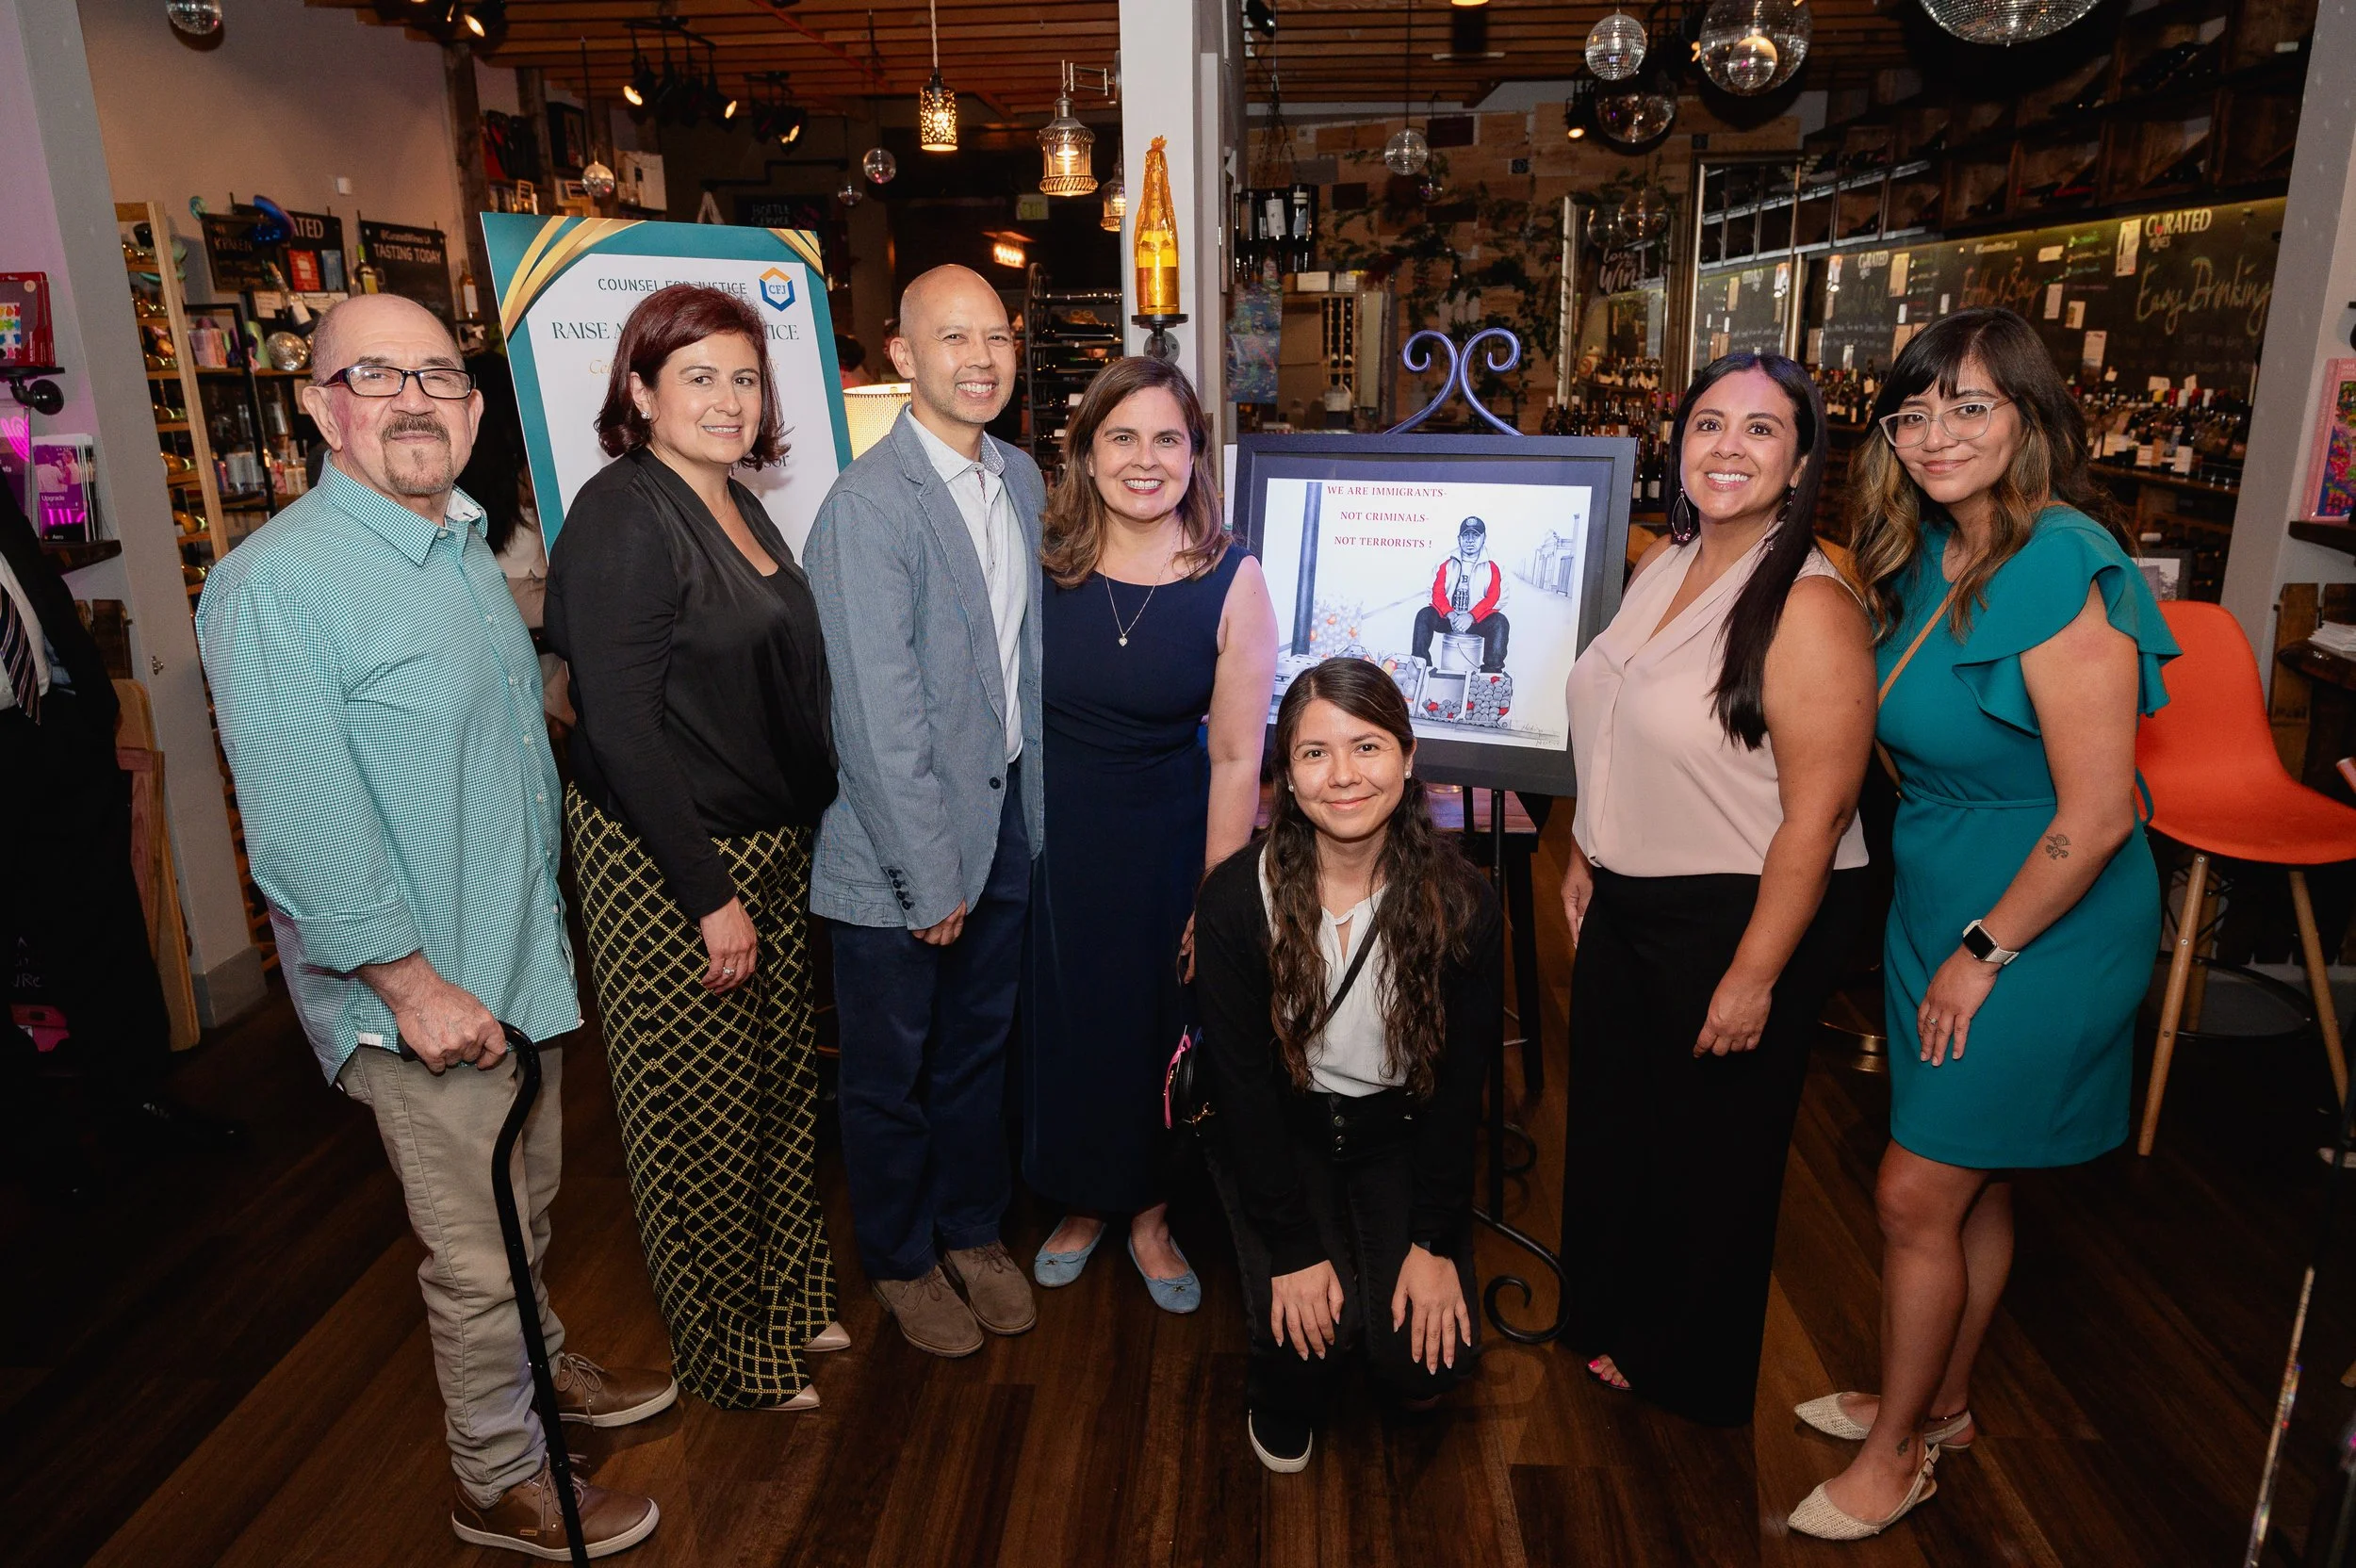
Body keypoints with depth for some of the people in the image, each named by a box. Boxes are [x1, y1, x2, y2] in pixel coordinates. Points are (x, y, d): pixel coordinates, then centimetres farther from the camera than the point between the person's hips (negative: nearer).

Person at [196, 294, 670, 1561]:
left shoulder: (466, 549, 9)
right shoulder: (276, 583, -19)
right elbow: (300, 825, -23)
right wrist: (414, 982, -20)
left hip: (520, 960, 8)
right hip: (423, 996, -8)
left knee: (525, 1209, 25)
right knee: (478, 1256, 7)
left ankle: (542, 1371, 48)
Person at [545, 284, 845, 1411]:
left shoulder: (737, 506, 10)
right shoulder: (622, 517, -17)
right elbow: (623, 729, -21)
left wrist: (799, 837, 12)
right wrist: (712, 895, -20)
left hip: (769, 849, 9)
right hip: (667, 863, -9)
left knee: (778, 1082, 19)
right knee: (700, 1110, 7)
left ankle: (784, 1298, 40)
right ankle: (730, 1356, 27)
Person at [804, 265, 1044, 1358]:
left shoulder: (1022, 478, 5)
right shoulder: (868, 503, -19)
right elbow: (879, 709, -20)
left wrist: (1038, 809, 7)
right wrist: (930, 873, -17)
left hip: (1008, 817, 7)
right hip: (899, 840, -6)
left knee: (980, 1045, 22)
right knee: (891, 1070, 14)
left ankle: (972, 1230, 43)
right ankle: (900, 1263, 36)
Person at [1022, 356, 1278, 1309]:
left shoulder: (1232, 580, -12)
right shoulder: (1041, 563, -7)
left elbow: (1236, 756, -11)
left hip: (1169, 837, -1)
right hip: (1052, 834, 2)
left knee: (1161, 1027, 12)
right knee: (1062, 1022, 14)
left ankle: (1148, 1215, 37)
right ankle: (1081, 1203, 40)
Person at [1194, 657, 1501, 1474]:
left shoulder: (1461, 903, -16)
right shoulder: (1236, 899, -20)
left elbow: (1460, 1084, -6)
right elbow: (1243, 1082, -14)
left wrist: (1436, 1242, -9)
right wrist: (1292, 1248, -15)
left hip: (1399, 1135, 1)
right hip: (1279, 1131, -1)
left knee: (1427, 1357, -12)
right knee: (1308, 1330, -18)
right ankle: (1282, 1403, 19)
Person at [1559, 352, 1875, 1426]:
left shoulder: (1809, 606, -22)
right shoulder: (1663, 565, 4)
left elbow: (1817, 814, -23)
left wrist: (1754, 976, -22)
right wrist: (1587, 855, 15)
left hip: (1741, 917, -8)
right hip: (1626, 902, 8)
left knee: (1711, 1150, 12)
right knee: (1610, 1117, 21)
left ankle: (1692, 1370, 38)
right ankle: (1610, 1318, 46)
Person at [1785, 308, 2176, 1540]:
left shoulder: (2062, 571, -23)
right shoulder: (1927, 557, 4)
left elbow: (2095, 816, -24)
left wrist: (1984, 952, -16)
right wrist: (1931, 937, 11)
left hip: (2042, 931, -8)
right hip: (1943, 908, 8)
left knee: (1919, 1196, 2)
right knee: (1974, 1188, 21)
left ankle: (1896, 1455, 22)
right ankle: (1938, 1403, 40)